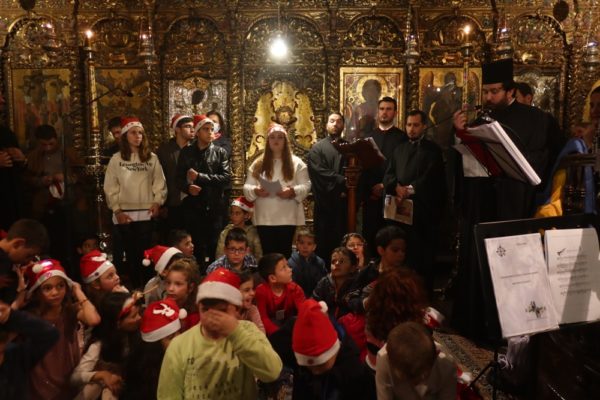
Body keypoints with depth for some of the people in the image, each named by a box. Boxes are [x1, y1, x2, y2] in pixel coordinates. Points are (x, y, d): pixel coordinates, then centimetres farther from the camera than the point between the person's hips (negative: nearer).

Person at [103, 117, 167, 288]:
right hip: (124, 213, 0)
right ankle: (132, 286, 16)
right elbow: (110, 187, 1)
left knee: (144, 252, 3)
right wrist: (117, 210, -6)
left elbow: (159, 183, 4)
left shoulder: (152, 158, 6)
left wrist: (157, 201, -9)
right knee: (128, 253, 5)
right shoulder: (116, 159, 4)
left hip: (146, 213, 0)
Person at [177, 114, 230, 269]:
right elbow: (179, 178, 6)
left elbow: (226, 177, -7)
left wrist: (199, 176, -10)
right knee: (195, 248, 4)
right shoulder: (186, 152, 11)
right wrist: (188, 187, -16)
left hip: (214, 208, -1)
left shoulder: (220, 153, 6)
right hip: (192, 207, 1)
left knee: (213, 248, 3)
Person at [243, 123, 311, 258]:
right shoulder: (258, 163, 10)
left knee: (285, 252, 2)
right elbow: (247, 187, 7)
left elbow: (306, 186, -1)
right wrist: (256, 191, -15)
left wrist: (292, 191, -20)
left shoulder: (296, 163, 5)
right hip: (264, 218, 2)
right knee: (268, 253, 5)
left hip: (287, 218, -1)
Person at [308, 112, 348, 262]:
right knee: (324, 244, 2)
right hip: (325, 203, -2)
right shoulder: (317, 148, 6)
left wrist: (347, 188, -13)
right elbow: (319, 173, -9)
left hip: (344, 203, 2)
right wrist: (342, 180, -14)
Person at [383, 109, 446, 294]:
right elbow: (388, 175, 11)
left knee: (423, 254, -3)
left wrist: (409, 189, -19)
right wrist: (397, 188, -9)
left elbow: (431, 178, -9)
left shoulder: (432, 149, 4)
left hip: (424, 209, -4)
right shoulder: (399, 149, 20)